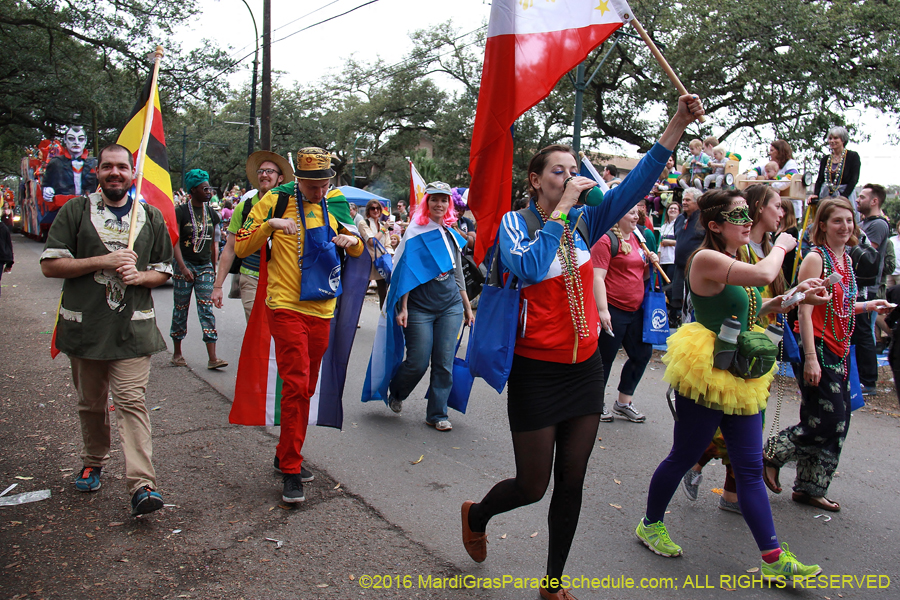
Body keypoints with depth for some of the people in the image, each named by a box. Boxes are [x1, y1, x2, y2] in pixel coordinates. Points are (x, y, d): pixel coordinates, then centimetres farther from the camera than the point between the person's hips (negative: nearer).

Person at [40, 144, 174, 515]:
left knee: (131, 402, -9)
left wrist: (140, 276, -9)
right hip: (84, 325, 1)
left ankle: (141, 485, -12)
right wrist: (104, 261, -13)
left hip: (132, 327, -1)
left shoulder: (151, 218, 10)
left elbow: (164, 271, 14)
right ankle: (93, 462, 36)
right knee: (90, 402, 14)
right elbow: (50, 265, -2)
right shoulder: (75, 211, 4)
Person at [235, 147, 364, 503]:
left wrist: (353, 241, -3)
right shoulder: (275, 201, -2)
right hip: (287, 307, -5)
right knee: (296, 384, -13)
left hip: (322, 309, 5)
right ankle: (291, 471, -2)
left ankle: (286, 455, 30)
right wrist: (270, 224, -20)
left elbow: (356, 252, 20)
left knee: (307, 387, 12)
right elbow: (241, 248, -4)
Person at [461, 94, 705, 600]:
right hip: (537, 372, -4)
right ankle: (476, 515, 40)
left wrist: (678, 125, -19)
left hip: (585, 367, 5)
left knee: (571, 482, 11)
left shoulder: (584, 221, 4)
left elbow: (635, 186, -9)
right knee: (533, 486, 6)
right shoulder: (514, 224, -8)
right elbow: (530, 269, -28)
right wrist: (561, 208, -23)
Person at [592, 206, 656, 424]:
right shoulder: (607, 240, -11)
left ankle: (623, 402, 28)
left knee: (643, 353, 13)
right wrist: (602, 310, -23)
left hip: (634, 311, 9)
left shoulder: (636, 239, 15)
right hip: (613, 310, -9)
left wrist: (651, 264, 4)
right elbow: (597, 278, -18)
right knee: (605, 358, 3)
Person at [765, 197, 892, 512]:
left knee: (837, 425, 10)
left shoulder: (845, 258, 13)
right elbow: (805, 312, -18)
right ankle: (771, 455, 14)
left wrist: (869, 306, 8)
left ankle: (808, 489, 22)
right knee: (825, 422, -7)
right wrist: (810, 358, -23)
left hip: (839, 352, 9)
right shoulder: (815, 258, -12)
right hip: (818, 349, -8)